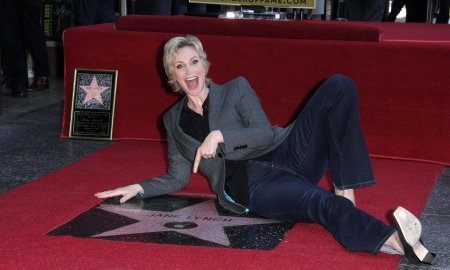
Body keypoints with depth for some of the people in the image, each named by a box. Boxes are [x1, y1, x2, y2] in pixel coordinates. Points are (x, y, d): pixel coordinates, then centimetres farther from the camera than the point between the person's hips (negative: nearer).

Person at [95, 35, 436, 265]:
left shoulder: (236, 89, 14)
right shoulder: (173, 120, 20)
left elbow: (266, 133, 1)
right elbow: (177, 178, 21)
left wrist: (220, 135, -12)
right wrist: (139, 188, 5)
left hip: (284, 156, 2)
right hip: (250, 188, -2)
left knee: (339, 87, -21)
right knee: (319, 202, -38)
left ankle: (345, 190, -29)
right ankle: (392, 239, -62)